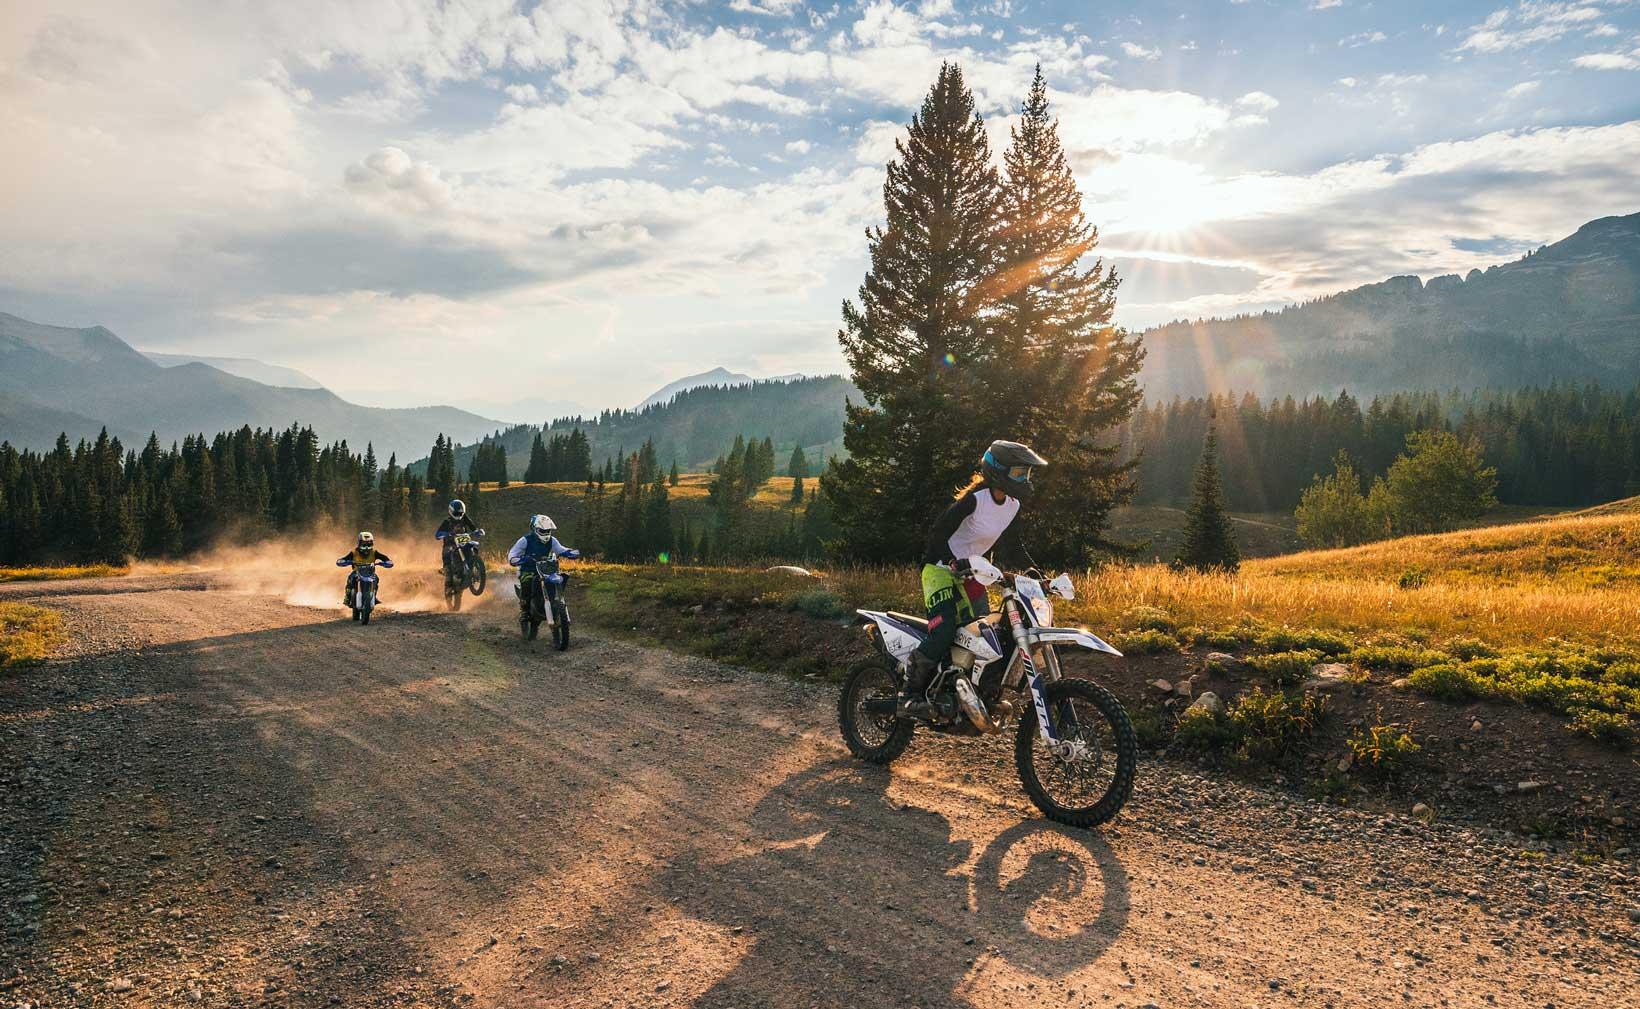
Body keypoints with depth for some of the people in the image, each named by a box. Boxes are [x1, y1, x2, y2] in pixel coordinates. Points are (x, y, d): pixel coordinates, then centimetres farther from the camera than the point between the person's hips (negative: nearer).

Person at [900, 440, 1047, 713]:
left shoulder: (1013, 505, 3)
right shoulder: (974, 499, -21)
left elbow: (1012, 544, 17)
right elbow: (937, 534, -24)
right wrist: (954, 562, -38)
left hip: (970, 572, 9)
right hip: (941, 568, -8)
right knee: (944, 631, -26)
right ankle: (910, 690, -12)